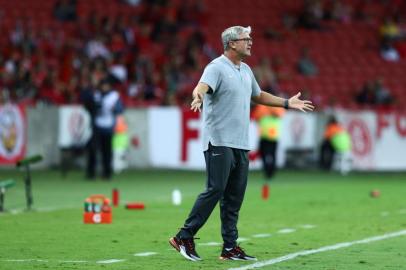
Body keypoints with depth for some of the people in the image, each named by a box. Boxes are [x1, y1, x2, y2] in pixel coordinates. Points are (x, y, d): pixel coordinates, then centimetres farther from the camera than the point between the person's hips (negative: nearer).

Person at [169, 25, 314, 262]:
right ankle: (184, 237, -7)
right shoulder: (217, 68, -10)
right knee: (215, 190, -13)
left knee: (235, 196, 7)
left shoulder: (246, 70, 17)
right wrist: (198, 96, -51)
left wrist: (287, 103, 32)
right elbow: (202, 87, -28)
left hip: (241, 144, 8)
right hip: (220, 142, -8)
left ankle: (230, 247, 10)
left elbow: (258, 95, 33)